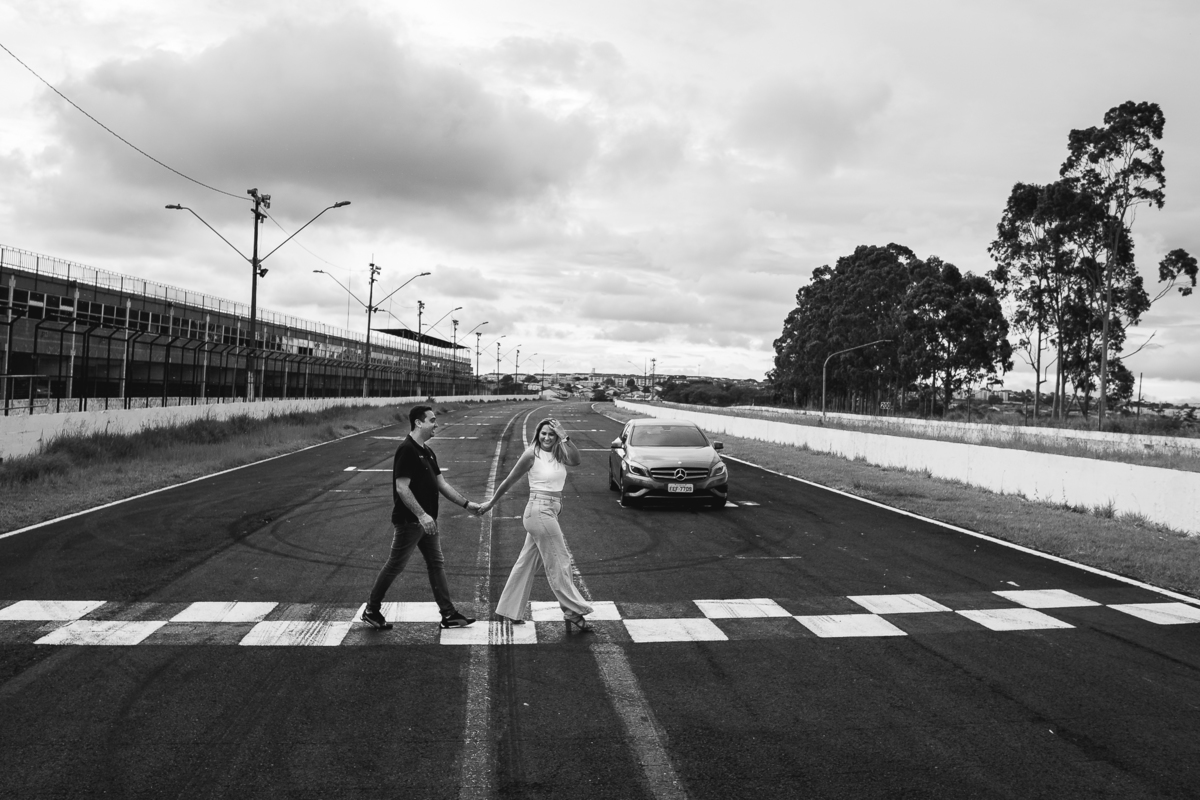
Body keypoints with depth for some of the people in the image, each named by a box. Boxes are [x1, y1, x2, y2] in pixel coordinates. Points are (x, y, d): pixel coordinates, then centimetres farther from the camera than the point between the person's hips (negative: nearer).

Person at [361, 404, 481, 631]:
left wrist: (466, 504, 11)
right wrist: (421, 515, -27)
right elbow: (402, 488, -22)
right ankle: (371, 611, 18)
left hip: (426, 521, 9)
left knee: (437, 564, 9)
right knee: (395, 566, 2)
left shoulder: (428, 451, 11)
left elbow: (441, 484, 15)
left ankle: (448, 614, 14)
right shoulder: (407, 450, -17)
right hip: (409, 521, -9)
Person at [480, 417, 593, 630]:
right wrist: (490, 503, 7)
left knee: (527, 563, 14)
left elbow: (575, 461, -14)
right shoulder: (532, 454, -10)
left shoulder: (558, 454, 8)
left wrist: (565, 438, -24)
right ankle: (573, 611, 4)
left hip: (550, 513, 8)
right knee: (559, 563, -3)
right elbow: (509, 481, -1)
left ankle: (509, 610, 23)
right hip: (539, 511, -7)